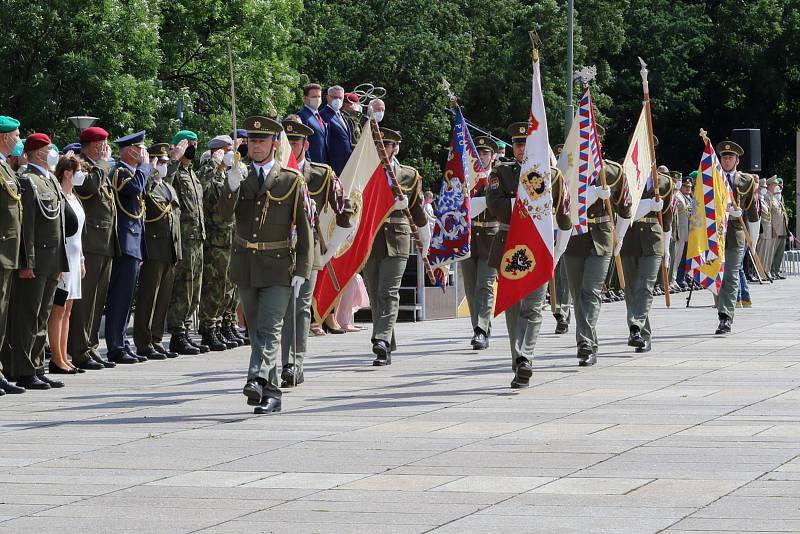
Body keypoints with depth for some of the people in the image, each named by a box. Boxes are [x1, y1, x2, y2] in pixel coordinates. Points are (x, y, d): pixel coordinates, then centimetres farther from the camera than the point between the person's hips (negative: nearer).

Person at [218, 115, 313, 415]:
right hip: (245, 266, 4)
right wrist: (233, 184, -28)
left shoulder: (292, 181, 0)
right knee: (256, 331, 9)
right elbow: (225, 212, -9)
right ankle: (271, 395, 16)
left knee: (269, 329, -16)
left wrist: (301, 271, -9)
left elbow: (304, 228, -1)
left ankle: (258, 381, -31)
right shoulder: (238, 178, 8)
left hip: (278, 267, -4)